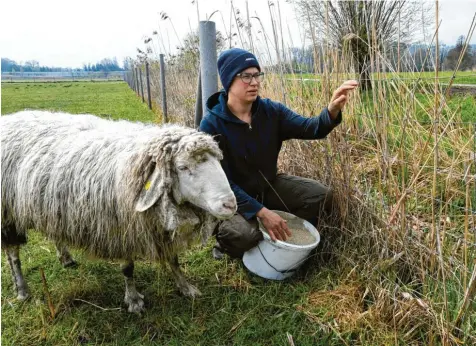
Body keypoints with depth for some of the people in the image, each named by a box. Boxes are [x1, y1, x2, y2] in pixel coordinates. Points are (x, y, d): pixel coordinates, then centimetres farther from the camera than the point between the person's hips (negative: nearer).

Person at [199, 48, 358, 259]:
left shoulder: (270, 110, -7)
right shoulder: (212, 125, -21)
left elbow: (310, 128, -16)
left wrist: (332, 111, -39)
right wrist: (261, 212, -31)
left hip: (267, 185, 6)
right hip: (230, 196, -5)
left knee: (321, 195, -7)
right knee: (246, 234, -34)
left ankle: (287, 238, 15)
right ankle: (225, 244, 4)